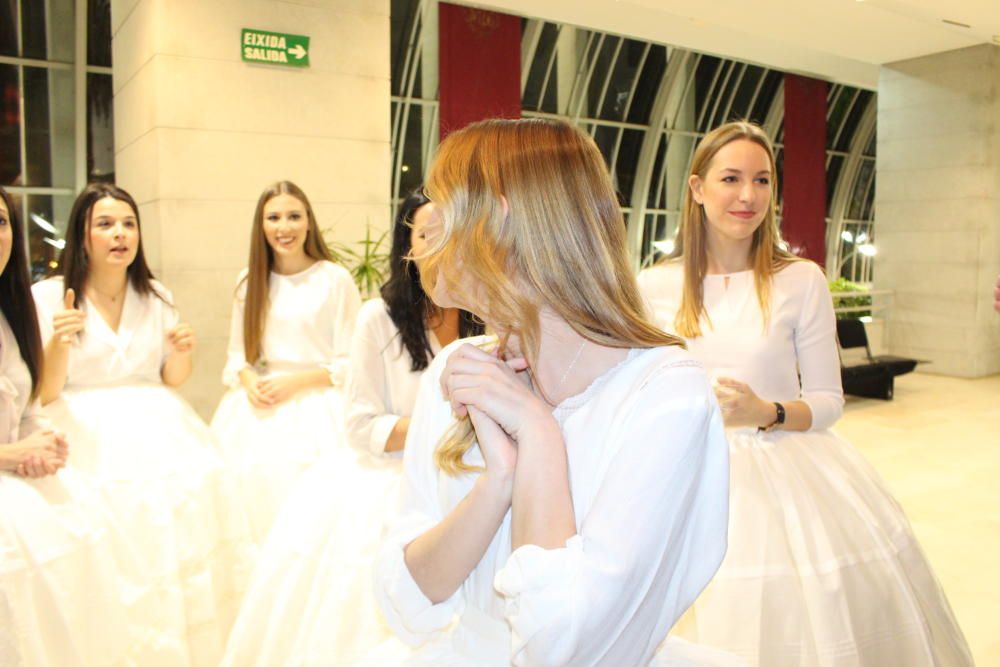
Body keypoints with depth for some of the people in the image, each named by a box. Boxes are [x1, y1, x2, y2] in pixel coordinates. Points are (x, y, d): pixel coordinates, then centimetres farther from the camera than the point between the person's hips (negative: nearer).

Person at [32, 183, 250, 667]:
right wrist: (59, 344, -21)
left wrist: (181, 353, -6)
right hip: (88, 432, -3)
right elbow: (40, 396, -3)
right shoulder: (47, 296, -1)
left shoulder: (157, 297, 11)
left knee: (194, 491, -14)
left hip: (157, 426, 3)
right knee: (126, 505, -21)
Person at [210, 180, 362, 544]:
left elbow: (351, 362, -5)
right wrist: (248, 381, -4)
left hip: (313, 406, -4)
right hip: (255, 407, 4)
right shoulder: (249, 281, 10)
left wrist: (296, 382, -13)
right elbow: (237, 351, 16)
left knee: (293, 477, -18)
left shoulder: (335, 279, -5)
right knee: (239, 475, -7)